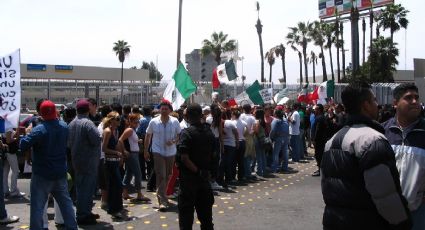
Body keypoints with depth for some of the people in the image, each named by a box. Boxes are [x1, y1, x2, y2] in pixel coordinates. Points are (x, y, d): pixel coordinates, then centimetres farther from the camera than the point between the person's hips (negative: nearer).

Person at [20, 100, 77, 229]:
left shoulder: (39, 130, -19)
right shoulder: (64, 127, 1)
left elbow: (23, 146, -23)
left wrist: (26, 135, -3)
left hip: (42, 175, -6)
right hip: (60, 173, 6)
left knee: (37, 206, 1)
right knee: (65, 202, 16)